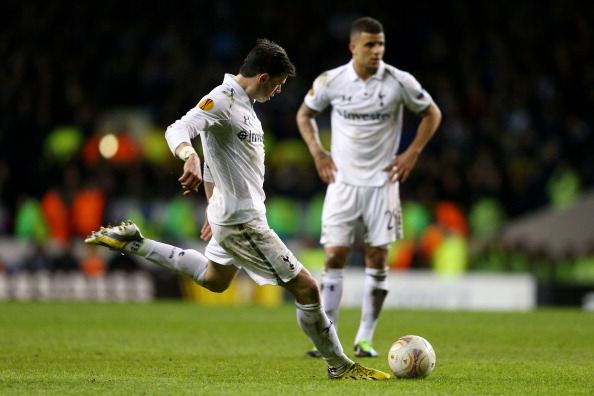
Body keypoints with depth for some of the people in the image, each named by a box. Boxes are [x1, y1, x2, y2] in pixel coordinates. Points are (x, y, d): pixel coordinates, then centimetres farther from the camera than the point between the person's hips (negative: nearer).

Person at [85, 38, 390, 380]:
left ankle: (133, 242, 33)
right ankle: (340, 367, 5)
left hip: (230, 214, 11)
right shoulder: (222, 100, -18)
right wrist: (189, 156, -54)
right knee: (305, 287, -7)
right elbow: (178, 130, -32)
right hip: (243, 222, -11)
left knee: (215, 280, 34)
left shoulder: (242, 103, 12)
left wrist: (215, 209, 29)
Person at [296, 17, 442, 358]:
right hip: (342, 181, 0)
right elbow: (305, 114, 13)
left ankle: (365, 339, 9)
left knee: (378, 260, 0)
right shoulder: (330, 81, -5)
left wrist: (412, 154, -1)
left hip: (382, 181, 0)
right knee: (334, 258, -6)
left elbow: (432, 114, 7)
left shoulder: (400, 82, -7)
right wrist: (317, 152, 1)